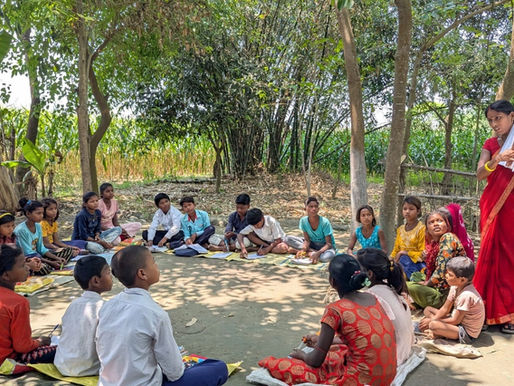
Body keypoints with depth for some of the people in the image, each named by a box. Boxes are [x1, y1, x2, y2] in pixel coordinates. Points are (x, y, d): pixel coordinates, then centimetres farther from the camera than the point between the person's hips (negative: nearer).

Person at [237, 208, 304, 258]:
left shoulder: (271, 221, -27)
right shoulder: (252, 225, -15)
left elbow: (278, 240, -23)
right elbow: (240, 235, -17)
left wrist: (267, 249, -32)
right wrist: (243, 248, -35)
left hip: (281, 241, -5)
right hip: (267, 242, 5)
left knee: (282, 248, -43)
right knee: (249, 234, -18)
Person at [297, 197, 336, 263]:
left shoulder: (324, 222, -23)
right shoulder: (303, 220, -13)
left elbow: (329, 244, -21)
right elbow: (307, 240, -7)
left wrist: (318, 253, -38)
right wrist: (303, 249, -29)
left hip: (325, 246, -5)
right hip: (313, 245, 5)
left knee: (327, 257, -41)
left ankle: (309, 253, -15)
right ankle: (313, 253, -16)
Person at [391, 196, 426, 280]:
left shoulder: (421, 229, -6)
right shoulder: (400, 229, 15)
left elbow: (423, 254, -8)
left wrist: (405, 253, -15)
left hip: (416, 263, -5)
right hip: (401, 260, 5)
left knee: (404, 258, -36)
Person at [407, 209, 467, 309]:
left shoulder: (448, 237, -13)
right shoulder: (433, 243, 13)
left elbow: (442, 269, -20)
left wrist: (427, 283, -9)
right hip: (439, 288, 10)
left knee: (411, 287, -24)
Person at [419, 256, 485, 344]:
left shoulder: (467, 295, -30)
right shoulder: (455, 287, -2)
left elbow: (455, 320, -23)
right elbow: (445, 309, 6)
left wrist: (432, 320, -15)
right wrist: (433, 319, -10)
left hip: (467, 333, -9)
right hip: (458, 320, 9)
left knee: (433, 325, -32)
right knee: (427, 310, 9)